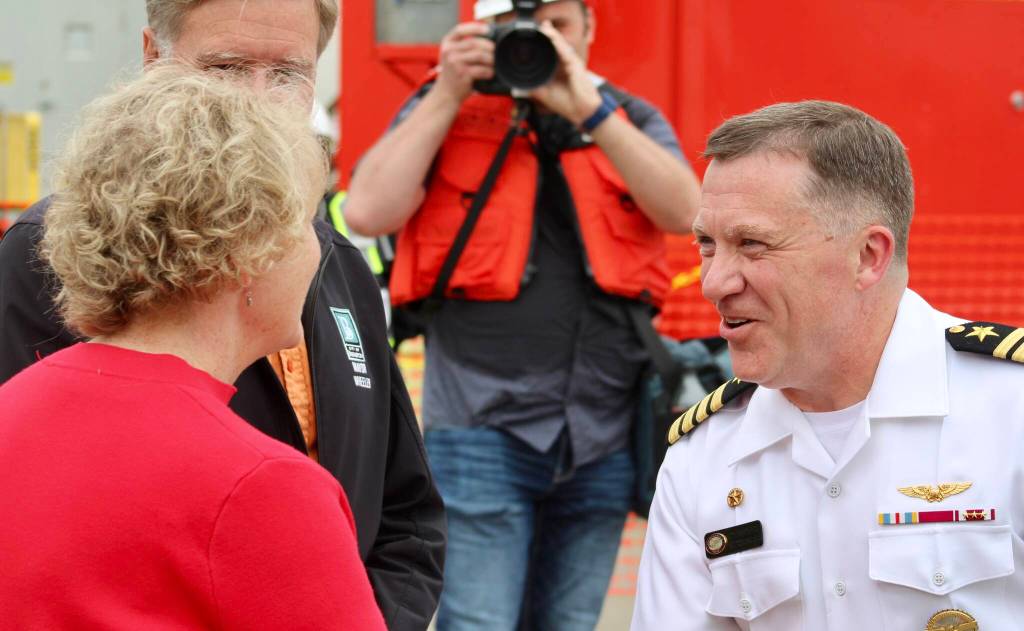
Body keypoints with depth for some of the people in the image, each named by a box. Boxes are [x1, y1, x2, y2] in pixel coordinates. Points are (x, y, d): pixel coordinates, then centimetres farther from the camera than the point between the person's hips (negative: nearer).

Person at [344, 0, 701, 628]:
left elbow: (683, 211, -7)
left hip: (603, 435, 3)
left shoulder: (631, 120, 11)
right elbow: (369, 213, -9)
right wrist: (449, 95, -9)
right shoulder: (444, 113, 5)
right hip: (484, 428, -3)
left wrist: (588, 108, -13)